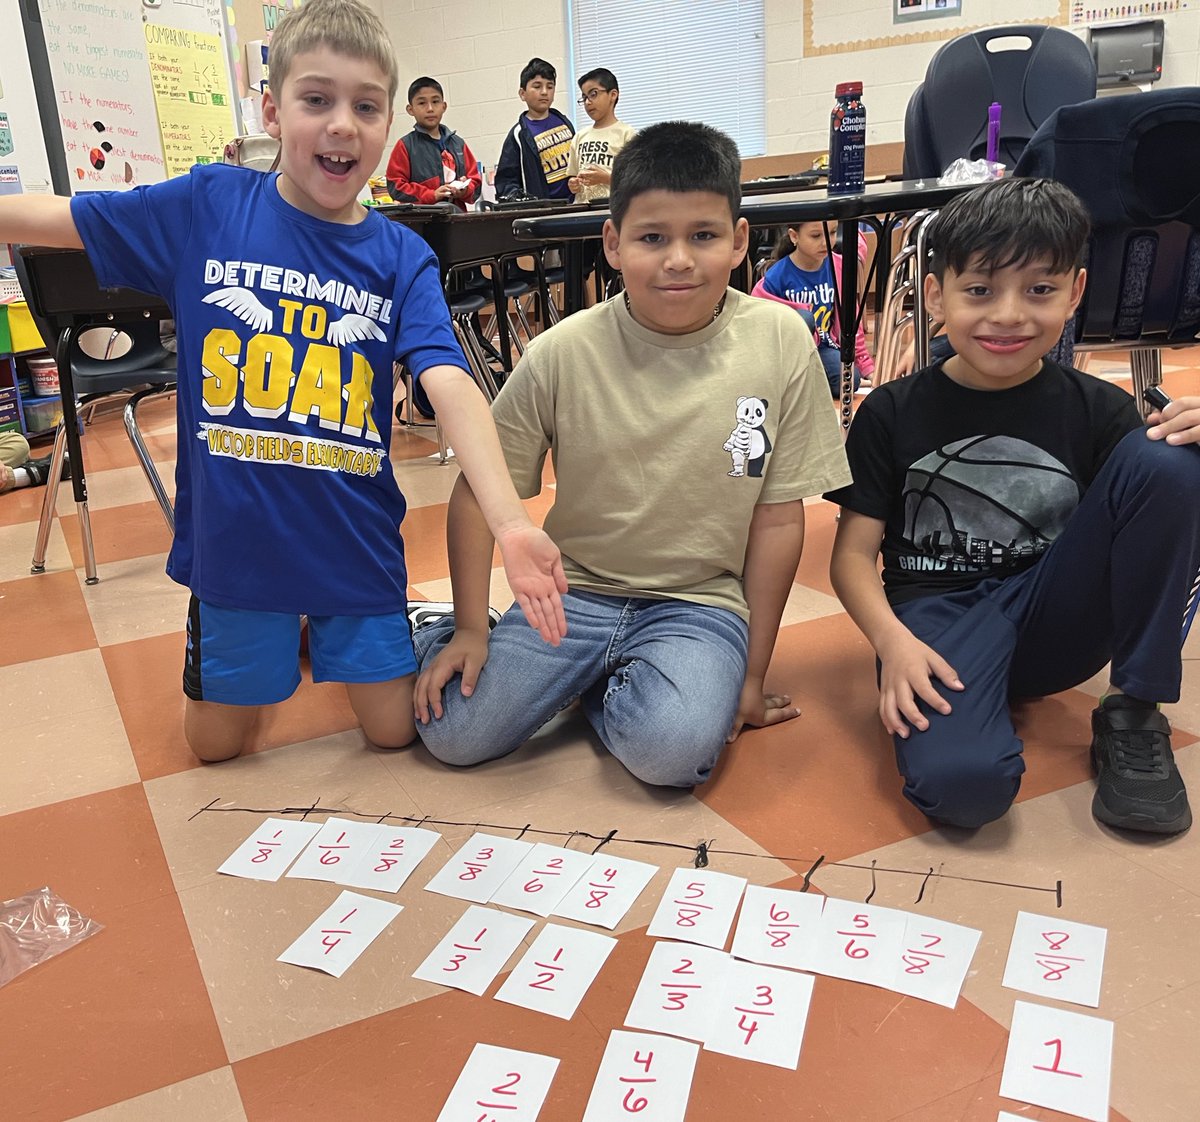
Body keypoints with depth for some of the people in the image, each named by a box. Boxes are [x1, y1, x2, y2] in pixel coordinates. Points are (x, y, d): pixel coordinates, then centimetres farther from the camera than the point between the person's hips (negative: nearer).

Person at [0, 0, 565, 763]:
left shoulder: (403, 259, -8)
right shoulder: (207, 206, -6)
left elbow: (451, 386, -22)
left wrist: (511, 521, -37)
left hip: (356, 539, 0)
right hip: (233, 535, 1)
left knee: (395, 727, 11)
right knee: (218, 742, 15)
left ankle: (327, 637, 40)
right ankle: (273, 644, 45)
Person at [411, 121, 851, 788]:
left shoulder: (781, 342, -8)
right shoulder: (562, 353, -9)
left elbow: (779, 516, -3)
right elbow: (481, 492, 1)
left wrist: (753, 674, 0)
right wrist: (470, 630, -4)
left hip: (702, 602, 0)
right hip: (575, 591, 1)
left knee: (672, 749, -29)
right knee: (454, 734, -15)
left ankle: (599, 688, 5)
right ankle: (434, 631, 19)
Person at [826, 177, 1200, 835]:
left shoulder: (1097, 410, 2)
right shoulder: (892, 413, -1)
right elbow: (854, 552, -2)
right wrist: (892, 640, -22)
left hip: (1055, 621, 4)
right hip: (936, 616, -3)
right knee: (957, 782, -37)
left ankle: (1133, 714, -9)